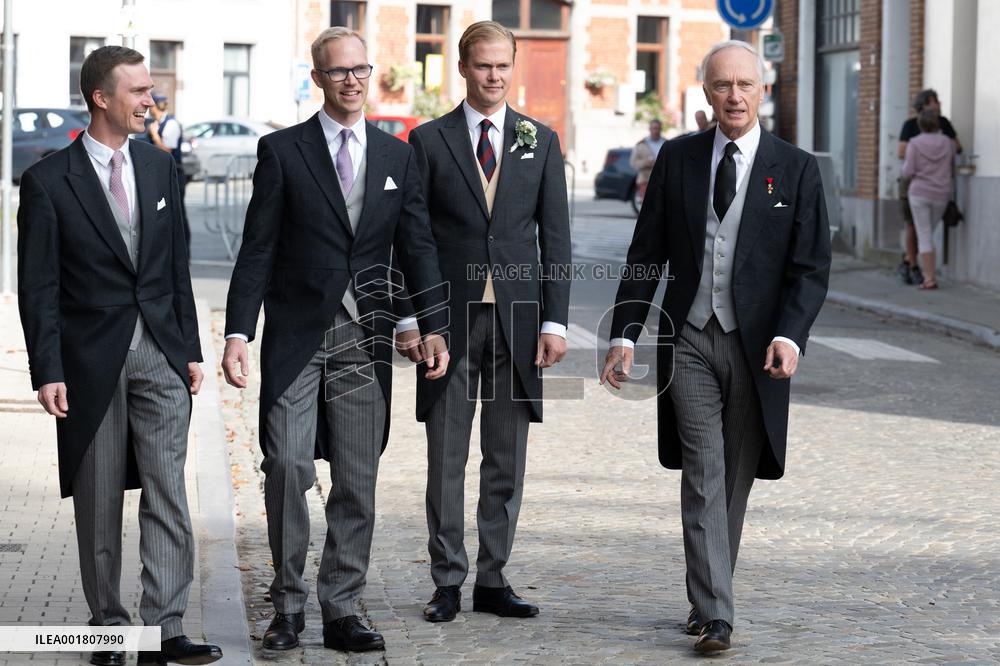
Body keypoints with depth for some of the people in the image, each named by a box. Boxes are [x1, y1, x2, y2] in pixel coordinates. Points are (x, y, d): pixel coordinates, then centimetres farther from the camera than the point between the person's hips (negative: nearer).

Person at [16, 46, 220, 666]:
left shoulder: (160, 167, 8)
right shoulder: (49, 180, -6)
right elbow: (38, 287, -5)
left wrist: (190, 348, 9)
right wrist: (48, 371, -11)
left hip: (161, 357, 3)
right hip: (92, 360, -3)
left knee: (168, 497, -4)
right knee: (99, 505, 5)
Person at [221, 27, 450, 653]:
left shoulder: (398, 155, 11)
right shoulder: (282, 150, 2)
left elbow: (418, 246, 9)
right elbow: (258, 249, -1)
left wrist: (434, 326, -3)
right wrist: (238, 332, -9)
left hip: (364, 341, 3)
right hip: (296, 336, -3)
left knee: (358, 481, 4)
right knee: (287, 467, -8)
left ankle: (342, 611, 12)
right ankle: (289, 606, 5)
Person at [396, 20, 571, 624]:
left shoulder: (541, 141, 8)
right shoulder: (430, 140, 3)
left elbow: (555, 236, 6)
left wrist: (555, 320, -2)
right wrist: (410, 318, -5)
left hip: (518, 318, 2)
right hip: (452, 317, -2)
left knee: (508, 460, 6)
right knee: (446, 459, 2)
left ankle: (494, 580, 14)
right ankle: (448, 582, 9)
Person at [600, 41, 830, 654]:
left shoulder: (797, 169, 0)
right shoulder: (678, 159, 5)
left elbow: (811, 266, -4)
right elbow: (646, 254, 7)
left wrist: (790, 335, -20)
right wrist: (625, 334, 0)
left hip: (757, 348, 0)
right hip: (689, 342, 0)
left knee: (736, 480, 10)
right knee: (704, 478, -7)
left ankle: (708, 597, 26)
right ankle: (715, 616, -10)